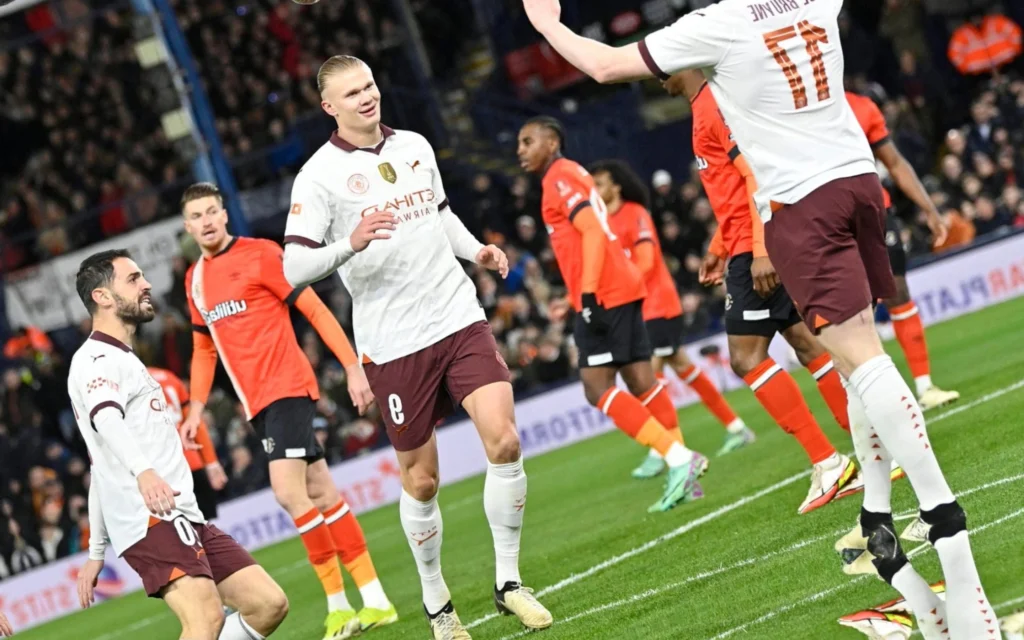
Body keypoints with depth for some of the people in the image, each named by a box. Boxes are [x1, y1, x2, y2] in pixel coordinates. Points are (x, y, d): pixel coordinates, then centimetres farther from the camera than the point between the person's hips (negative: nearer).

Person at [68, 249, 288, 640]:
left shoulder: (121, 360, 28)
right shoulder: (96, 361, -5)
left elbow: (103, 463, 32)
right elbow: (105, 418, -29)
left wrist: (96, 553, 32)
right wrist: (143, 471, -48)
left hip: (183, 519, 10)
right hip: (152, 520, -10)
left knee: (269, 604, 2)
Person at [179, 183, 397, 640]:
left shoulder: (260, 254, -7)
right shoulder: (195, 279, 13)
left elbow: (315, 310, -8)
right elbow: (203, 348, 24)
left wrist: (352, 367, -13)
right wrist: (196, 408, 15)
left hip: (287, 388, -7)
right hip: (257, 401, 7)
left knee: (288, 490, -19)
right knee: (321, 494, 8)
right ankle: (374, 600, 11)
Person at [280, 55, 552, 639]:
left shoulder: (415, 146, 9)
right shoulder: (320, 175, -8)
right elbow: (293, 268, -13)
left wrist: (476, 249, 9)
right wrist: (350, 245, -29)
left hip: (460, 320, 4)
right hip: (394, 345, -4)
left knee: (504, 442, -12)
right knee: (421, 481, 4)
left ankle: (508, 581, 4)